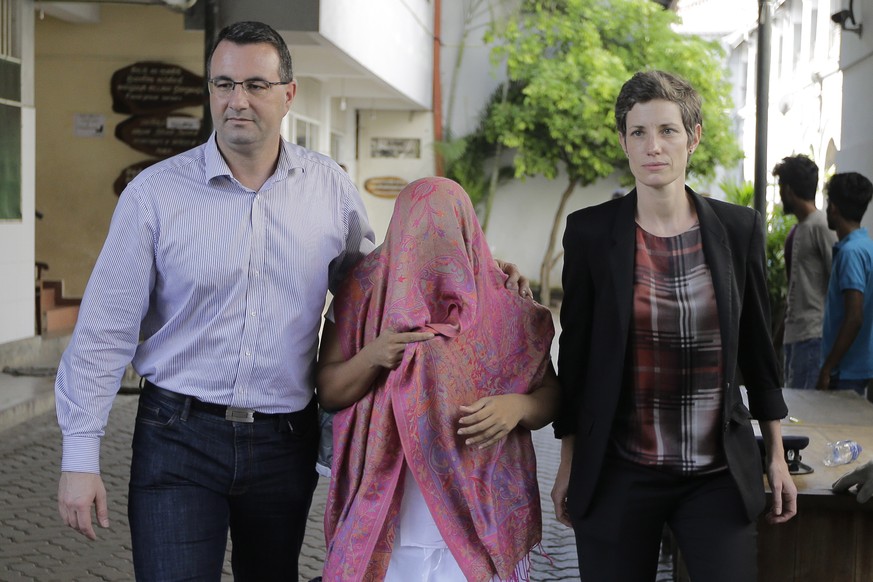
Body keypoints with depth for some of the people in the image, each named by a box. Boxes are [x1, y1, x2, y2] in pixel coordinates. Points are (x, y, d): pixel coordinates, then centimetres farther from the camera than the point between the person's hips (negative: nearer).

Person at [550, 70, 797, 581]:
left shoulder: (739, 228, 0)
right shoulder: (590, 231, -4)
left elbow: (758, 345, 8)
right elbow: (575, 351, 3)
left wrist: (777, 455, 10)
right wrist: (569, 464, 5)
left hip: (719, 475, 1)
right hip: (617, 475, -1)